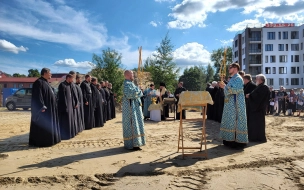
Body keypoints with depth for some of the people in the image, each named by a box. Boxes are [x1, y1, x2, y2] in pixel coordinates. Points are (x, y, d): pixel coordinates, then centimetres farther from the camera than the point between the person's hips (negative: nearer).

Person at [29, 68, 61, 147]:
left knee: (48, 125, 14)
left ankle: (48, 140, 21)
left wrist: (53, 106, 20)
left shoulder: (46, 82, 16)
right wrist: (42, 107, -24)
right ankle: (41, 142, 4)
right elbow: (38, 96, -20)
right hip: (44, 108, -10)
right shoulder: (39, 82, -13)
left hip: (49, 108, 10)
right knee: (42, 125, -4)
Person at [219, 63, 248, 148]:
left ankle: (237, 140, 0)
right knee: (230, 121, 11)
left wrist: (225, 86, -20)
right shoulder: (232, 79, 18)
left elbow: (236, 90, -22)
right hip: (230, 104, 10)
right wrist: (224, 86, 11)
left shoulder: (238, 78, -11)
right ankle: (230, 139, 19)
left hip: (236, 104, -10)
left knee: (235, 121, -7)